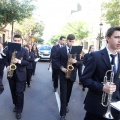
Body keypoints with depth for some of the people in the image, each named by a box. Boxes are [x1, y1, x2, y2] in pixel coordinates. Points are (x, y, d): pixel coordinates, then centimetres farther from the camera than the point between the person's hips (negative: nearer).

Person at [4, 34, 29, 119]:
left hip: (20, 75, -3)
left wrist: (19, 61, -23)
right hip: (11, 74, 3)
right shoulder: (8, 49, 5)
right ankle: (16, 105, 35)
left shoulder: (25, 50, -3)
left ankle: (19, 110, 10)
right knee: (13, 92, 15)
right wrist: (7, 66, -12)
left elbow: (27, 62, -6)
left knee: (19, 92, -2)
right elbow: (6, 60, 8)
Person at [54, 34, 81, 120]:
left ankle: (66, 105, 42)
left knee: (68, 92, 17)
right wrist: (61, 68, -17)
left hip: (72, 74, 2)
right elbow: (56, 60, -1)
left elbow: (80, 62, 1)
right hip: (63, 74, -2)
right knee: (63, 93, -2)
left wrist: (75, 61, -21)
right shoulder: (61, 50, -4)